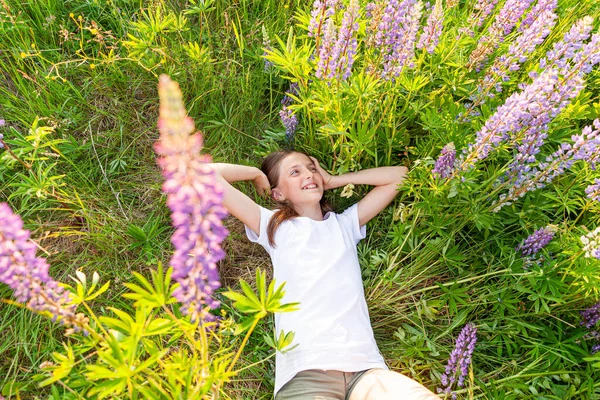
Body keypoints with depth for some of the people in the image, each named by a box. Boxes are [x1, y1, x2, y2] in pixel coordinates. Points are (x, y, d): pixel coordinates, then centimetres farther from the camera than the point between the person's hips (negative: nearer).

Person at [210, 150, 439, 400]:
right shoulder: (274, 226, 14)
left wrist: (331, 180, 22)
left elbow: (399, 175, 24)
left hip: (364, 365, 2)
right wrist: (258, 175, 22)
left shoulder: (345, 224, 22)